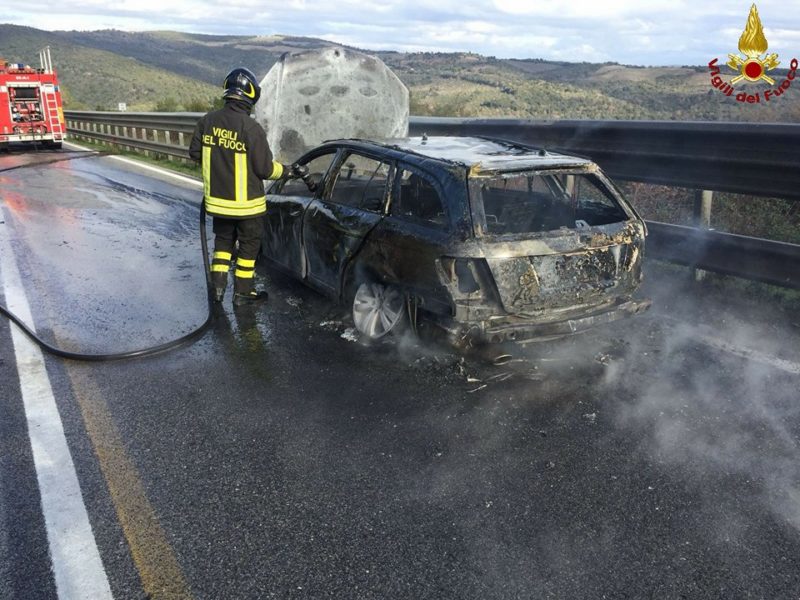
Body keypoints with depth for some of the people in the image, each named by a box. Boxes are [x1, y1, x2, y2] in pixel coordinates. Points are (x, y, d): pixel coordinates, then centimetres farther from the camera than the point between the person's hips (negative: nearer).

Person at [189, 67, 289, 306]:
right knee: (249, 245, 12)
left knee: (223, 240, 23)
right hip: (246, 203, -5)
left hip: (217, 199, 5)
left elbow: (195, 152, 7)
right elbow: (265, 169, -16)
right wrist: (285, 170, 3)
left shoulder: (208, 121, -4)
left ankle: (218, 285, 22)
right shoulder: (251, 128, -21)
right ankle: (243, 293, 20)